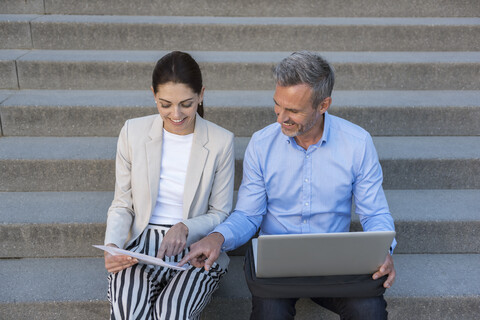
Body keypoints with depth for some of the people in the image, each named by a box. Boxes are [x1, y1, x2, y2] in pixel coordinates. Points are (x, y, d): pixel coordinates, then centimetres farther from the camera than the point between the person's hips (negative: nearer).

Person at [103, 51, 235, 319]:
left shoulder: (221, 142, -4)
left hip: (195, 247, -1)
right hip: (141, 243, 1)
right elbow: (122, 205, 7)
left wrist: (185, 228, -17)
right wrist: (111, 246, -11)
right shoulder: (133, 132, 1)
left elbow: (220, 214, 3)